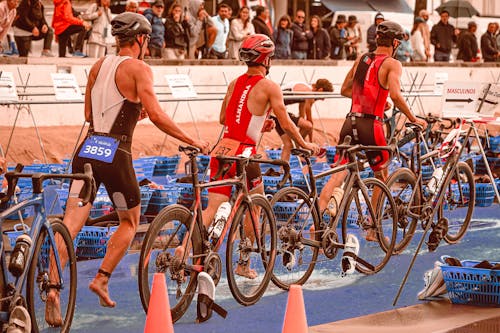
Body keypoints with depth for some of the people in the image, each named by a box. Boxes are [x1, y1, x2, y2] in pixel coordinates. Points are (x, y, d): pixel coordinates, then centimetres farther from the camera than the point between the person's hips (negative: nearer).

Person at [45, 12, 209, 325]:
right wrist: (192, 141, -8)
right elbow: (156, 115, -15)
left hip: (87, 150, 5)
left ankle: (53, 288, -18)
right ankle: (102, 279, 9)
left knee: (72, 222, -3)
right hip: (115, 155, -5)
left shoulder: (99, 65, 15)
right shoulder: (139, 69, -5)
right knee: (130, 221, 16)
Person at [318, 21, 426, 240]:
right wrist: (413, 119, -8)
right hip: (371, 125, -5)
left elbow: (345, 90, 22)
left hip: (350, 122, 5)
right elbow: (395, 96, -18)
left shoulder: (361, 59, 15)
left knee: (339, 173, 1)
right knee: (381, 177, 15)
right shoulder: (392, 64, -3)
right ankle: (372, 229, 19)